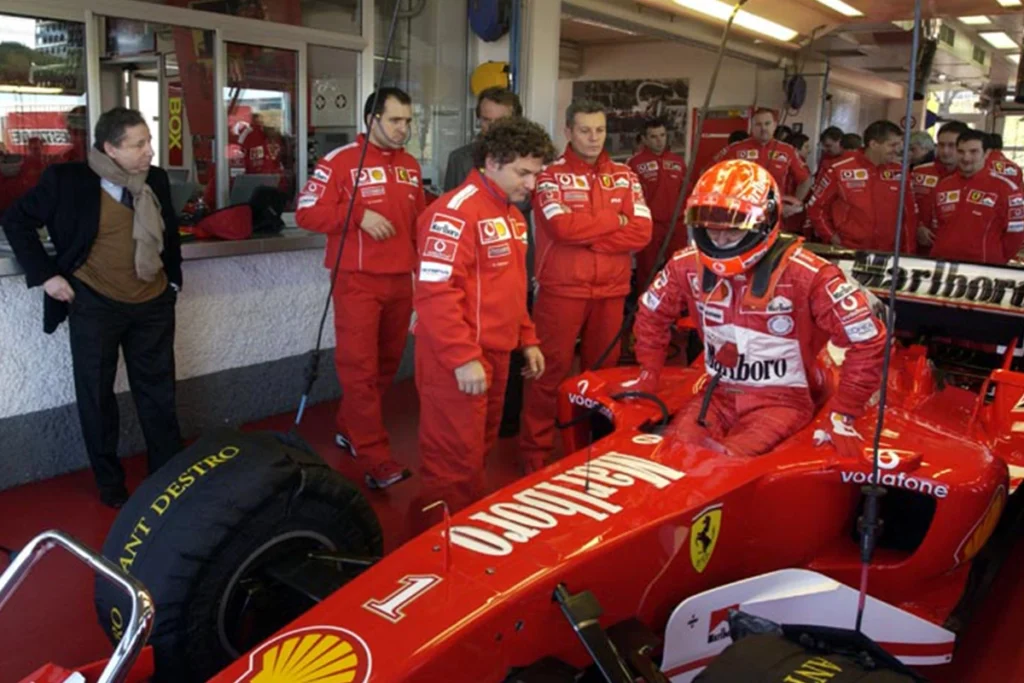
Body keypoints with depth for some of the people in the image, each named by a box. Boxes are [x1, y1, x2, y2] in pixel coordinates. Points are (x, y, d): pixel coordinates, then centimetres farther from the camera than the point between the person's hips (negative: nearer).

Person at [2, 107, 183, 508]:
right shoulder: (67, 179, -12)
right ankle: (109, 483, 26)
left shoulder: (156, 179, -1)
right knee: (96, 396, 9)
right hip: (95, 305, -3)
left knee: (158, 393, 11)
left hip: (153, 305, 3)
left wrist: (173, 278, 10)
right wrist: (45, 274, -8)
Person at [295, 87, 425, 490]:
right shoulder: (339, 161, -7)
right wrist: (358, 214, -20)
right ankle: (375, 459, -3)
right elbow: (306, 213, -10)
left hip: (401, 281, 7)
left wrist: (419, 267, 16)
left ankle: (350, 431, 31)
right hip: (357, 281, -6)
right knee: (360, 369, -7)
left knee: (386, 365, 13)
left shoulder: (410, 166, 13)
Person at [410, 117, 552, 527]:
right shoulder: (456, 212, -16)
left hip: (495, 354, 10)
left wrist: (527, 339, 17)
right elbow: (435, 292, -23)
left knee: (477, 453, 20)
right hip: (459, 361, -9)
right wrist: (463, 357, -25)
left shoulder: (511, 214, 15)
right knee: (455, 462, -2)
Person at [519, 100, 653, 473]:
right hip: (561, 289, -4)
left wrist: (586, 236, -12)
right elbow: (563, 226, -18)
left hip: (611, 291, 4)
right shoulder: (551, 175, -1)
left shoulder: (625, 176, 9)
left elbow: (641, 232, -3)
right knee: (551, 371, -2)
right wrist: (615, 221, -8)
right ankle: (535, 452, 9)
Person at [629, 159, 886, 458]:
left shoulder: (805, 274, -16)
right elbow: (651, 316, 16)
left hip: (782, 399, -4)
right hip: (718, 393, 4)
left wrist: (842, 414, -14)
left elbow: (868, 340, -14)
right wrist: (648, 376, 10)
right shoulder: (688, 266, -3)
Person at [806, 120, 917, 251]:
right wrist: (832, 237, -4)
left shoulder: (899, 173, 4)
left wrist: (908, 254, 5)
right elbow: (815, 207, 2)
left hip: (887, 255, 3)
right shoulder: (841, 170, -5)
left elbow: (909, 215, 10)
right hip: (847, 252, -3)